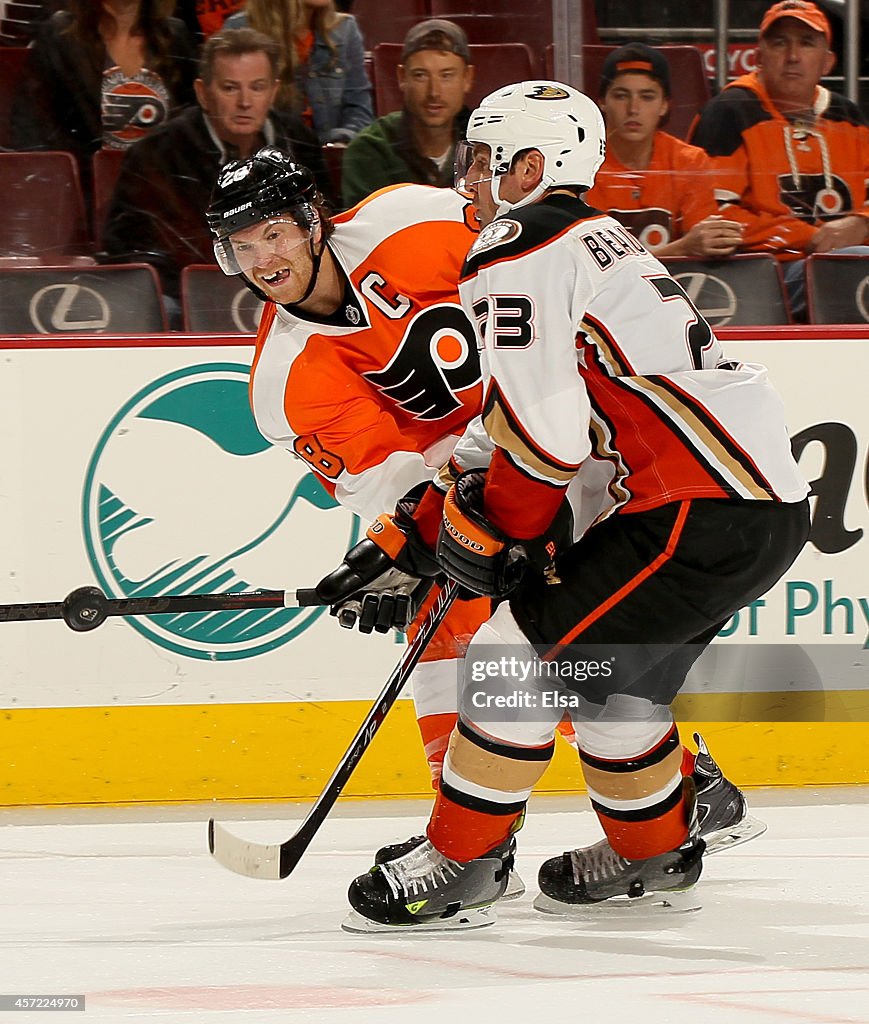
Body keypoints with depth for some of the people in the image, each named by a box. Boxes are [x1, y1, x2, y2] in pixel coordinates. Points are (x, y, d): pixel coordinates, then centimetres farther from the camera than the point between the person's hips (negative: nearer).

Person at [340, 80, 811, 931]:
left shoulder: (516, 252, -8)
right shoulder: (593, 240, 24)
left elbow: (544, 431, -16)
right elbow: (507, 417, 29)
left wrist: (484, 534, 0)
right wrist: (417, 534, 27)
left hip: (700, 515, -10)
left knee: (520, 655, -5)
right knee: (603, 669, 25)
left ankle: (458, 865, 1)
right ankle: (657, 851, 38)